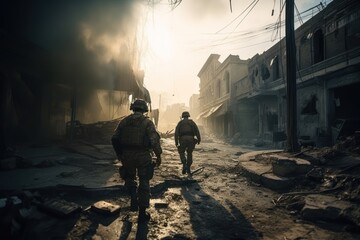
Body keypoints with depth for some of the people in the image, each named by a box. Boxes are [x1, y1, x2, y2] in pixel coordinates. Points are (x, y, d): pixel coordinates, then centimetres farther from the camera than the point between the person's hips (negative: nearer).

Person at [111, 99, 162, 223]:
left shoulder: (124, 121, 5)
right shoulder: (147, 122, -6)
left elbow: (114, 139, 5)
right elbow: (154, 140, -16)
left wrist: (120, 154, 16)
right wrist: (158, 155, -5)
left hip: (127, 156, 3)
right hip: (143, 156, -2)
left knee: (129, 178, 29)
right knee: (144, 183, 10)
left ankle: (134, 200, 17)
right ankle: (142, 213, 16)